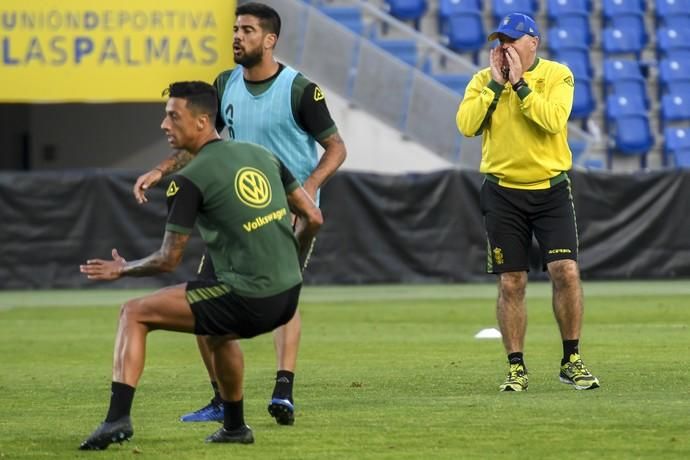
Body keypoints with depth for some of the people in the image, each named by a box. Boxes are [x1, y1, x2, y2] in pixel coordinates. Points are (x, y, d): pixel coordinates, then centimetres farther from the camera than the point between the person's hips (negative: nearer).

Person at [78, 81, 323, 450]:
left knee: (133, 314, 1)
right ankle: (234, 427, 45)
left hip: (247, 301, -7)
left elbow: (168, 260, -5)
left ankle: (118, 417, -9)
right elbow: (313, 218, 14)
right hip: (288, 296, 7)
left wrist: (122, 270, 14)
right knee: (218, 332, 39)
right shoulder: (261, 155, 11)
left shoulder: (189, 180, -9)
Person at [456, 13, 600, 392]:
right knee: (511, 283, 2)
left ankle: (571, 361, 1)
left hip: (551, 191, -2)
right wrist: (496, 83, -12)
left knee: (566, 271, -11)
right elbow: (466, 125, -11)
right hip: (503, 195, 2)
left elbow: (553, 120, -20)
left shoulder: (557, 75, -2)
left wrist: (519, 84, -17)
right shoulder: (483, 80, 5)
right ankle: (516, 368, 10)